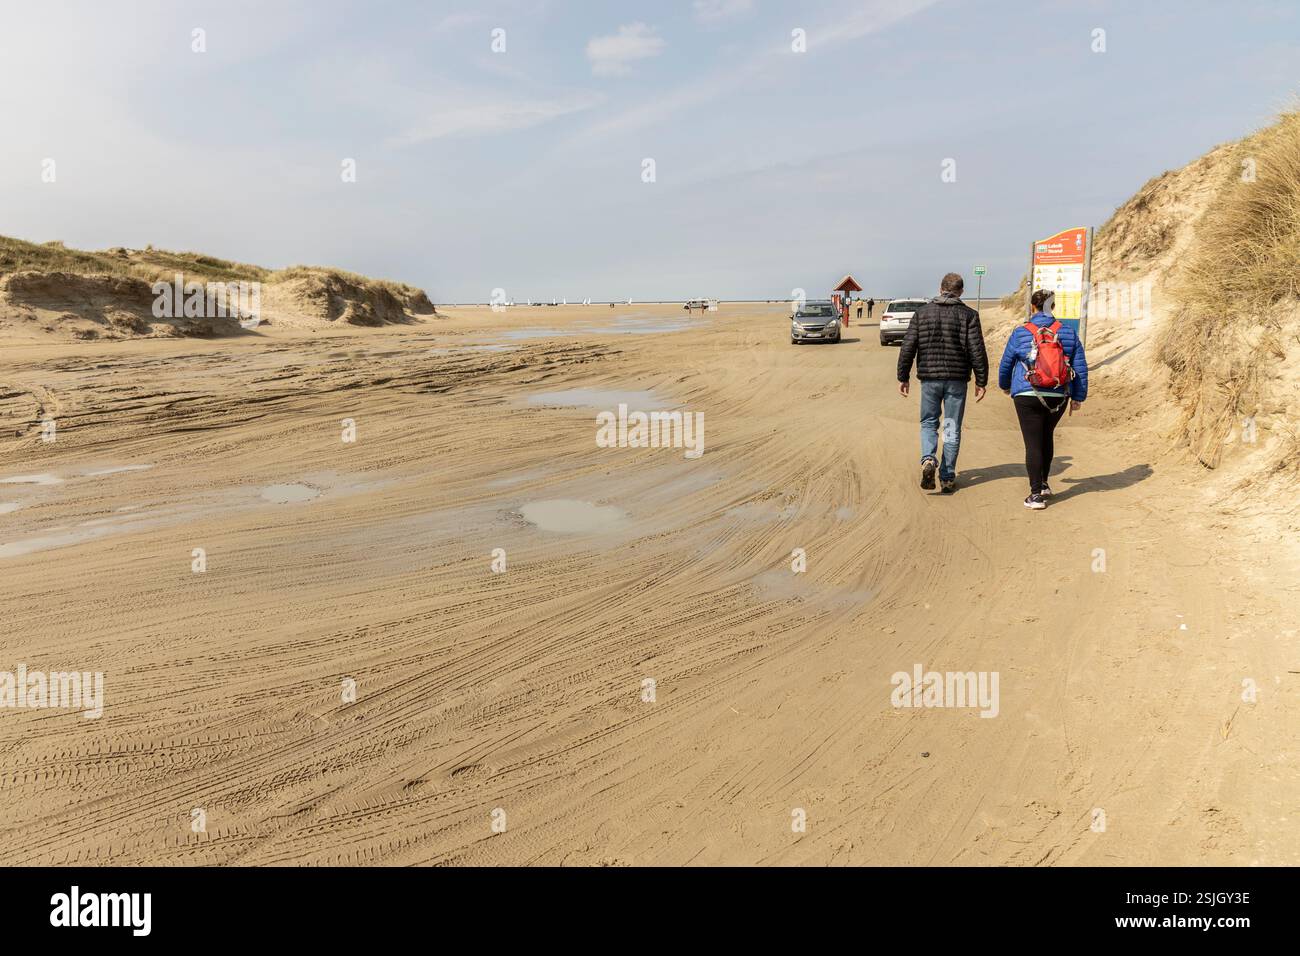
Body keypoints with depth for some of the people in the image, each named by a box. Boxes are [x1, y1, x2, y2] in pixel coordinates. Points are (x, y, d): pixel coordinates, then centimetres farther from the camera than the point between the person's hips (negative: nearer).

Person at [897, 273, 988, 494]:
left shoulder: (922, 312, 2)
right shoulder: (968, 314, -2)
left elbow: (908, 347, 0)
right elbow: (977, 351, -6)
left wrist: (903, 377, 7)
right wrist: (981, 381, 0)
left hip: (929, 378, 1)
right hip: (957, 379, -1)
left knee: (928, 423, 16)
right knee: (952, 429, 8)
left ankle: (928, 460, -10)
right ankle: (947, 478, 11)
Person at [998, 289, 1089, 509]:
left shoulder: (1020, 333, -4)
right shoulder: (1068, 332, 3)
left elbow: (1005, 365, 7)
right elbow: (1080, 367, 6)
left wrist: (1005, 386, 27)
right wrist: (1078, 397, 15)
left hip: (1028, 396, -3)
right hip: (1059, 398, 3)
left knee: (1033, 443, -1)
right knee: (1047, 436, 23)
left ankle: (1036, 495, -3)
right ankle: (1043, 485, 32)